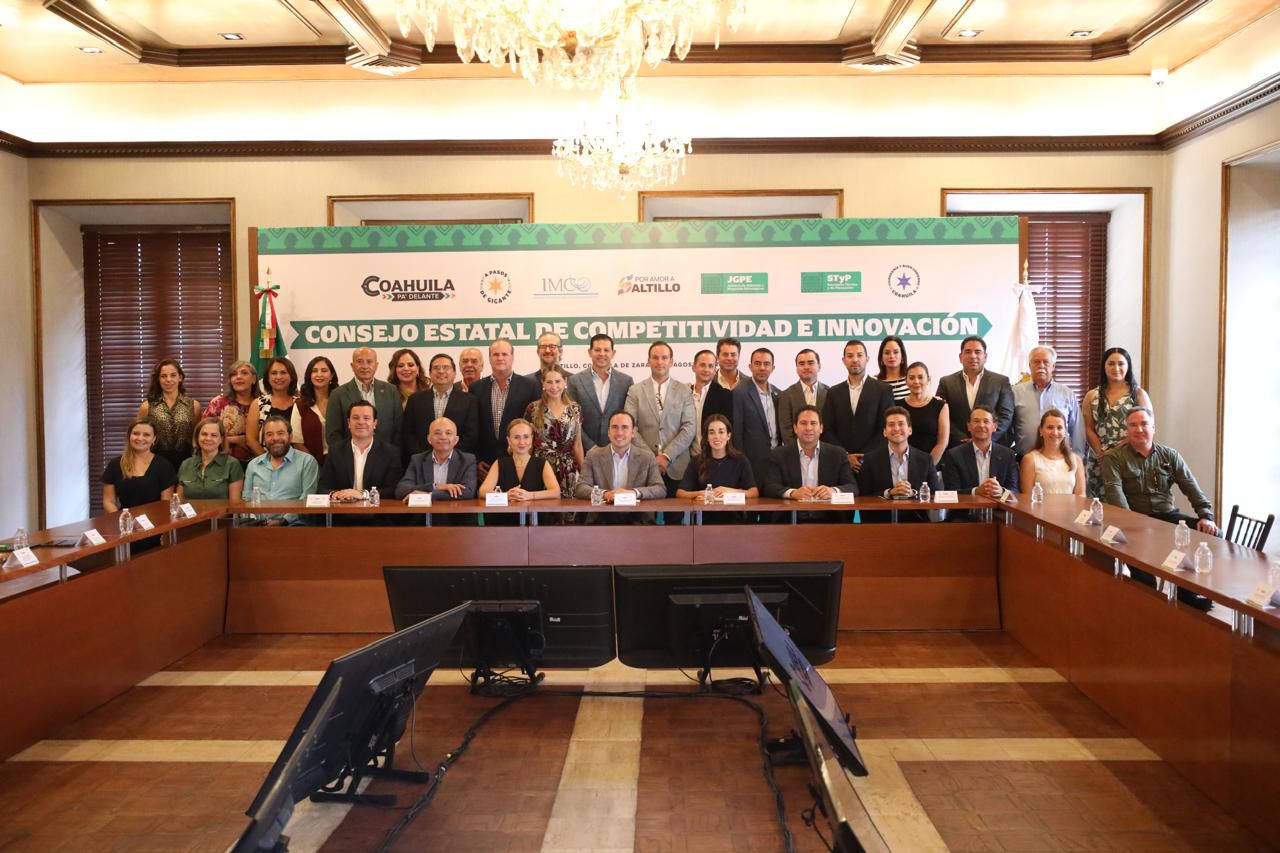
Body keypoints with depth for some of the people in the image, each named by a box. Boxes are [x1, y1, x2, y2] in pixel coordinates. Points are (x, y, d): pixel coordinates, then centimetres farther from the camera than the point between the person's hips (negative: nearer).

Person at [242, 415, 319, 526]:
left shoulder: (307, 461, 5)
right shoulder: (253, 465, 20)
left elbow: (308, 499, -4)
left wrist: (284, 521, -15)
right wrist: (253, 521, -3)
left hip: (291, 524, -3)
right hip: (257, 524, 3)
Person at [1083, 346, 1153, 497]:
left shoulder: (1139, 394, 5)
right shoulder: (1092, 396, 10)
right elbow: (1089, 429, 5)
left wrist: (1118, 450, -11)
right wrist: (1102, 453, -8)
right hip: (1099, 461, 2)